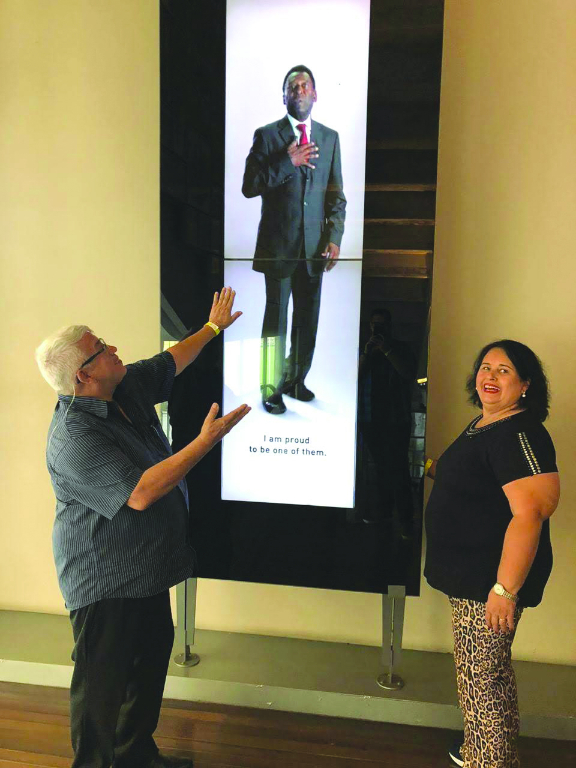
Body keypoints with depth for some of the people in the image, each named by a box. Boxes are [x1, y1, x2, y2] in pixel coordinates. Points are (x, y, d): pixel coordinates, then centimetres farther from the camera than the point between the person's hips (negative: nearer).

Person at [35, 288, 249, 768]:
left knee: (151, 658, 23)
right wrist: (206, 441, -33)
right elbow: (140, 493, -36)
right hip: (105, 580, -10)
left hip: (144, 566, 10)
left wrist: (213, 327, 24)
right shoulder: (74, 437, -29)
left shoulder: (126, 387, -1)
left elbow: (170, 362, 17)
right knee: (103, 681, 8)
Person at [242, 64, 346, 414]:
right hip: (279, 243, -3)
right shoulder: (267, 135, 2)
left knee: (308, 319, 9)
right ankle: (271, 389, 13)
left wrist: (334, 238, -1)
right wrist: (287, 162, -15)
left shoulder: (330, 137, 12)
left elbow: (336, 195, 10)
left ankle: (296, 379, 26)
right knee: (276, 319, 2)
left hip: (315, 244, 3)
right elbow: (249, 187, -6)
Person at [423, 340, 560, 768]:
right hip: (472, 574, 10)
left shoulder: (520, 434, -21)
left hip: (494, 577, -10)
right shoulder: (483, 425, 10)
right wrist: (434, 468, 14)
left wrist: (505, 589, -27)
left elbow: (529, 513, -27)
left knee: (481, 677, 4)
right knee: (490, 670, 24)